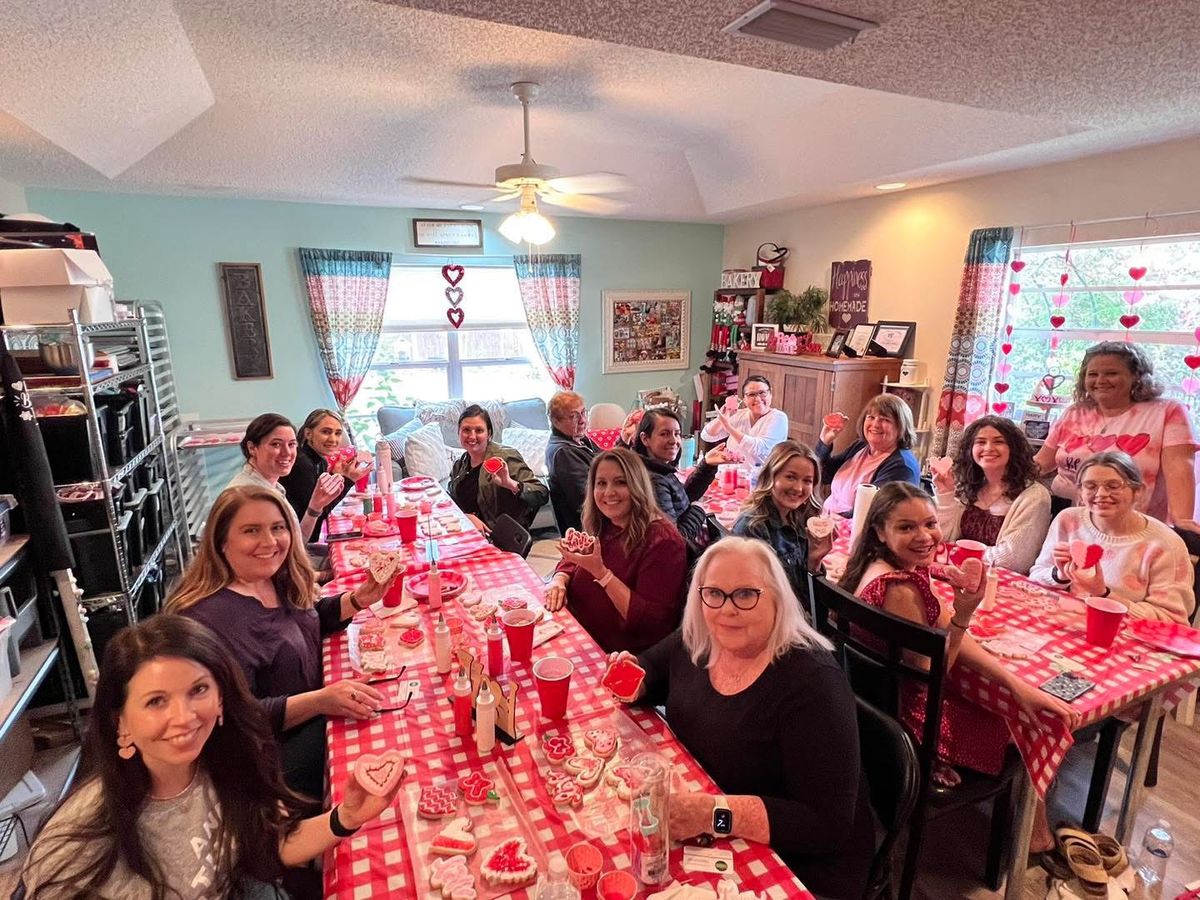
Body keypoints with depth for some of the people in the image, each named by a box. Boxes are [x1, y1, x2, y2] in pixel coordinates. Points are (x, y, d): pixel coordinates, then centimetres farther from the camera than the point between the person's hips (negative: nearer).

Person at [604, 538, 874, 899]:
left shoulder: (811, 683, -26)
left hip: (798, 867, -5)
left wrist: (715, 813, -37)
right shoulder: (697, 642, -7)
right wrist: (631, 684, -12)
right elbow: (648, 670, 11)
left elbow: (828, 824, -27)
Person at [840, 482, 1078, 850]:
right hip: (905, 716, -8)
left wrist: (1017, 684, -10)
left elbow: (947, 635, -2)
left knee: (1029, 703, 22)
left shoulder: (880, 564, -5)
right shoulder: (898, 589, -32)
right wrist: (963, 614, -32)